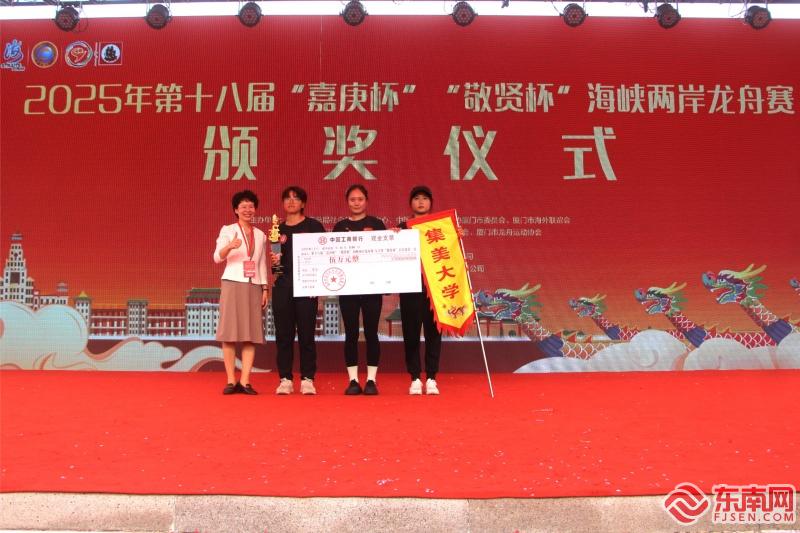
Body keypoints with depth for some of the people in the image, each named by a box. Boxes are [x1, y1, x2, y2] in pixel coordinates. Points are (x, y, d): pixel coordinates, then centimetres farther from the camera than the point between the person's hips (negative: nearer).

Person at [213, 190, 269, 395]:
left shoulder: (260, 235, 15)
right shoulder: (228, 230, 3)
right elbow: (217, 257, -9)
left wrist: (265, 288, 7)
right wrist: (229, 247, -30)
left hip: (254, 287, 3)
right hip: (233, 284, -3)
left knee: (251, 335, -3)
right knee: (229, 334, -5)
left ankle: (245, 381, -1)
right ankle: (231, 381, 0)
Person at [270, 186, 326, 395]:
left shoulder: (313, 226, 4)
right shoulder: (278, 229, 15)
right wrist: (274, 261, -3)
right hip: (282, 285, 3)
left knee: (306, 333, -1)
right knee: (283, 333, 3)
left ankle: (307, 379, 5)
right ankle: (285, 379, 9)